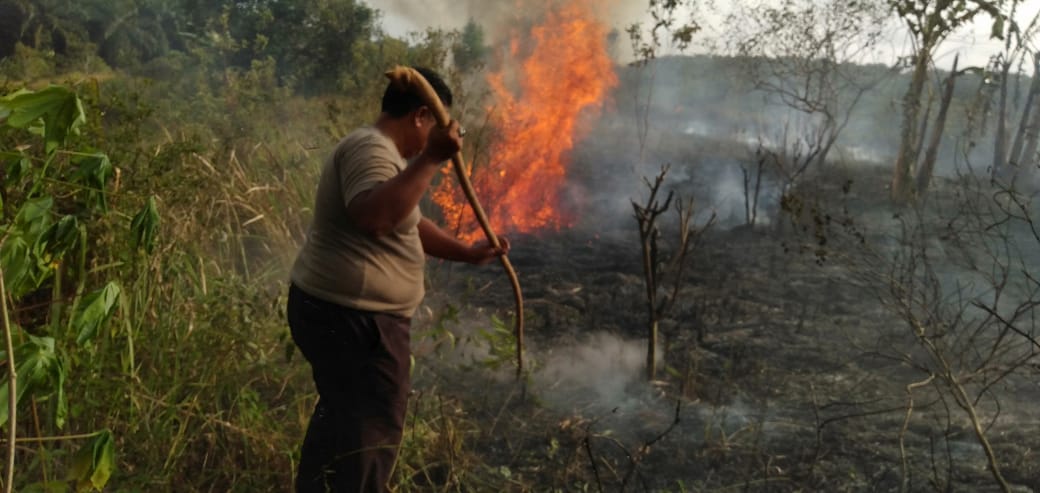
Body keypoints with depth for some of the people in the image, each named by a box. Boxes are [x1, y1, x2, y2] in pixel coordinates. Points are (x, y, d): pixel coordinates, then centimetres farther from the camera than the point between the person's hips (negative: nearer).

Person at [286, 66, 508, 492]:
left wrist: (468, 253, 20)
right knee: (371, 428, 0)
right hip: (352, 317, -11)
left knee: (341, 417, 25)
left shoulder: (379, 150, 17)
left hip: (337, 310, 11)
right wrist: (431, 159, -36)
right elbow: (374, 216, -39)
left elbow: (409, 224, 25)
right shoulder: (371, 149, -18)